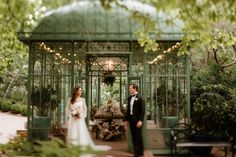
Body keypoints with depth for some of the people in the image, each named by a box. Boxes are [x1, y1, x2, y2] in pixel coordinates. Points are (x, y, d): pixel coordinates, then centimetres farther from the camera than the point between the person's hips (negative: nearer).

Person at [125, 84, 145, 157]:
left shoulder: (140, 98, -8)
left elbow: (142, 110, -12)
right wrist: (126, 119, 12)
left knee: (138, 136, 0)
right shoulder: (129, 98, 12)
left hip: (137, 120, -6)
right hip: (131, 119, 6)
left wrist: (140, 120, -18)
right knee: (134, 137, 10)